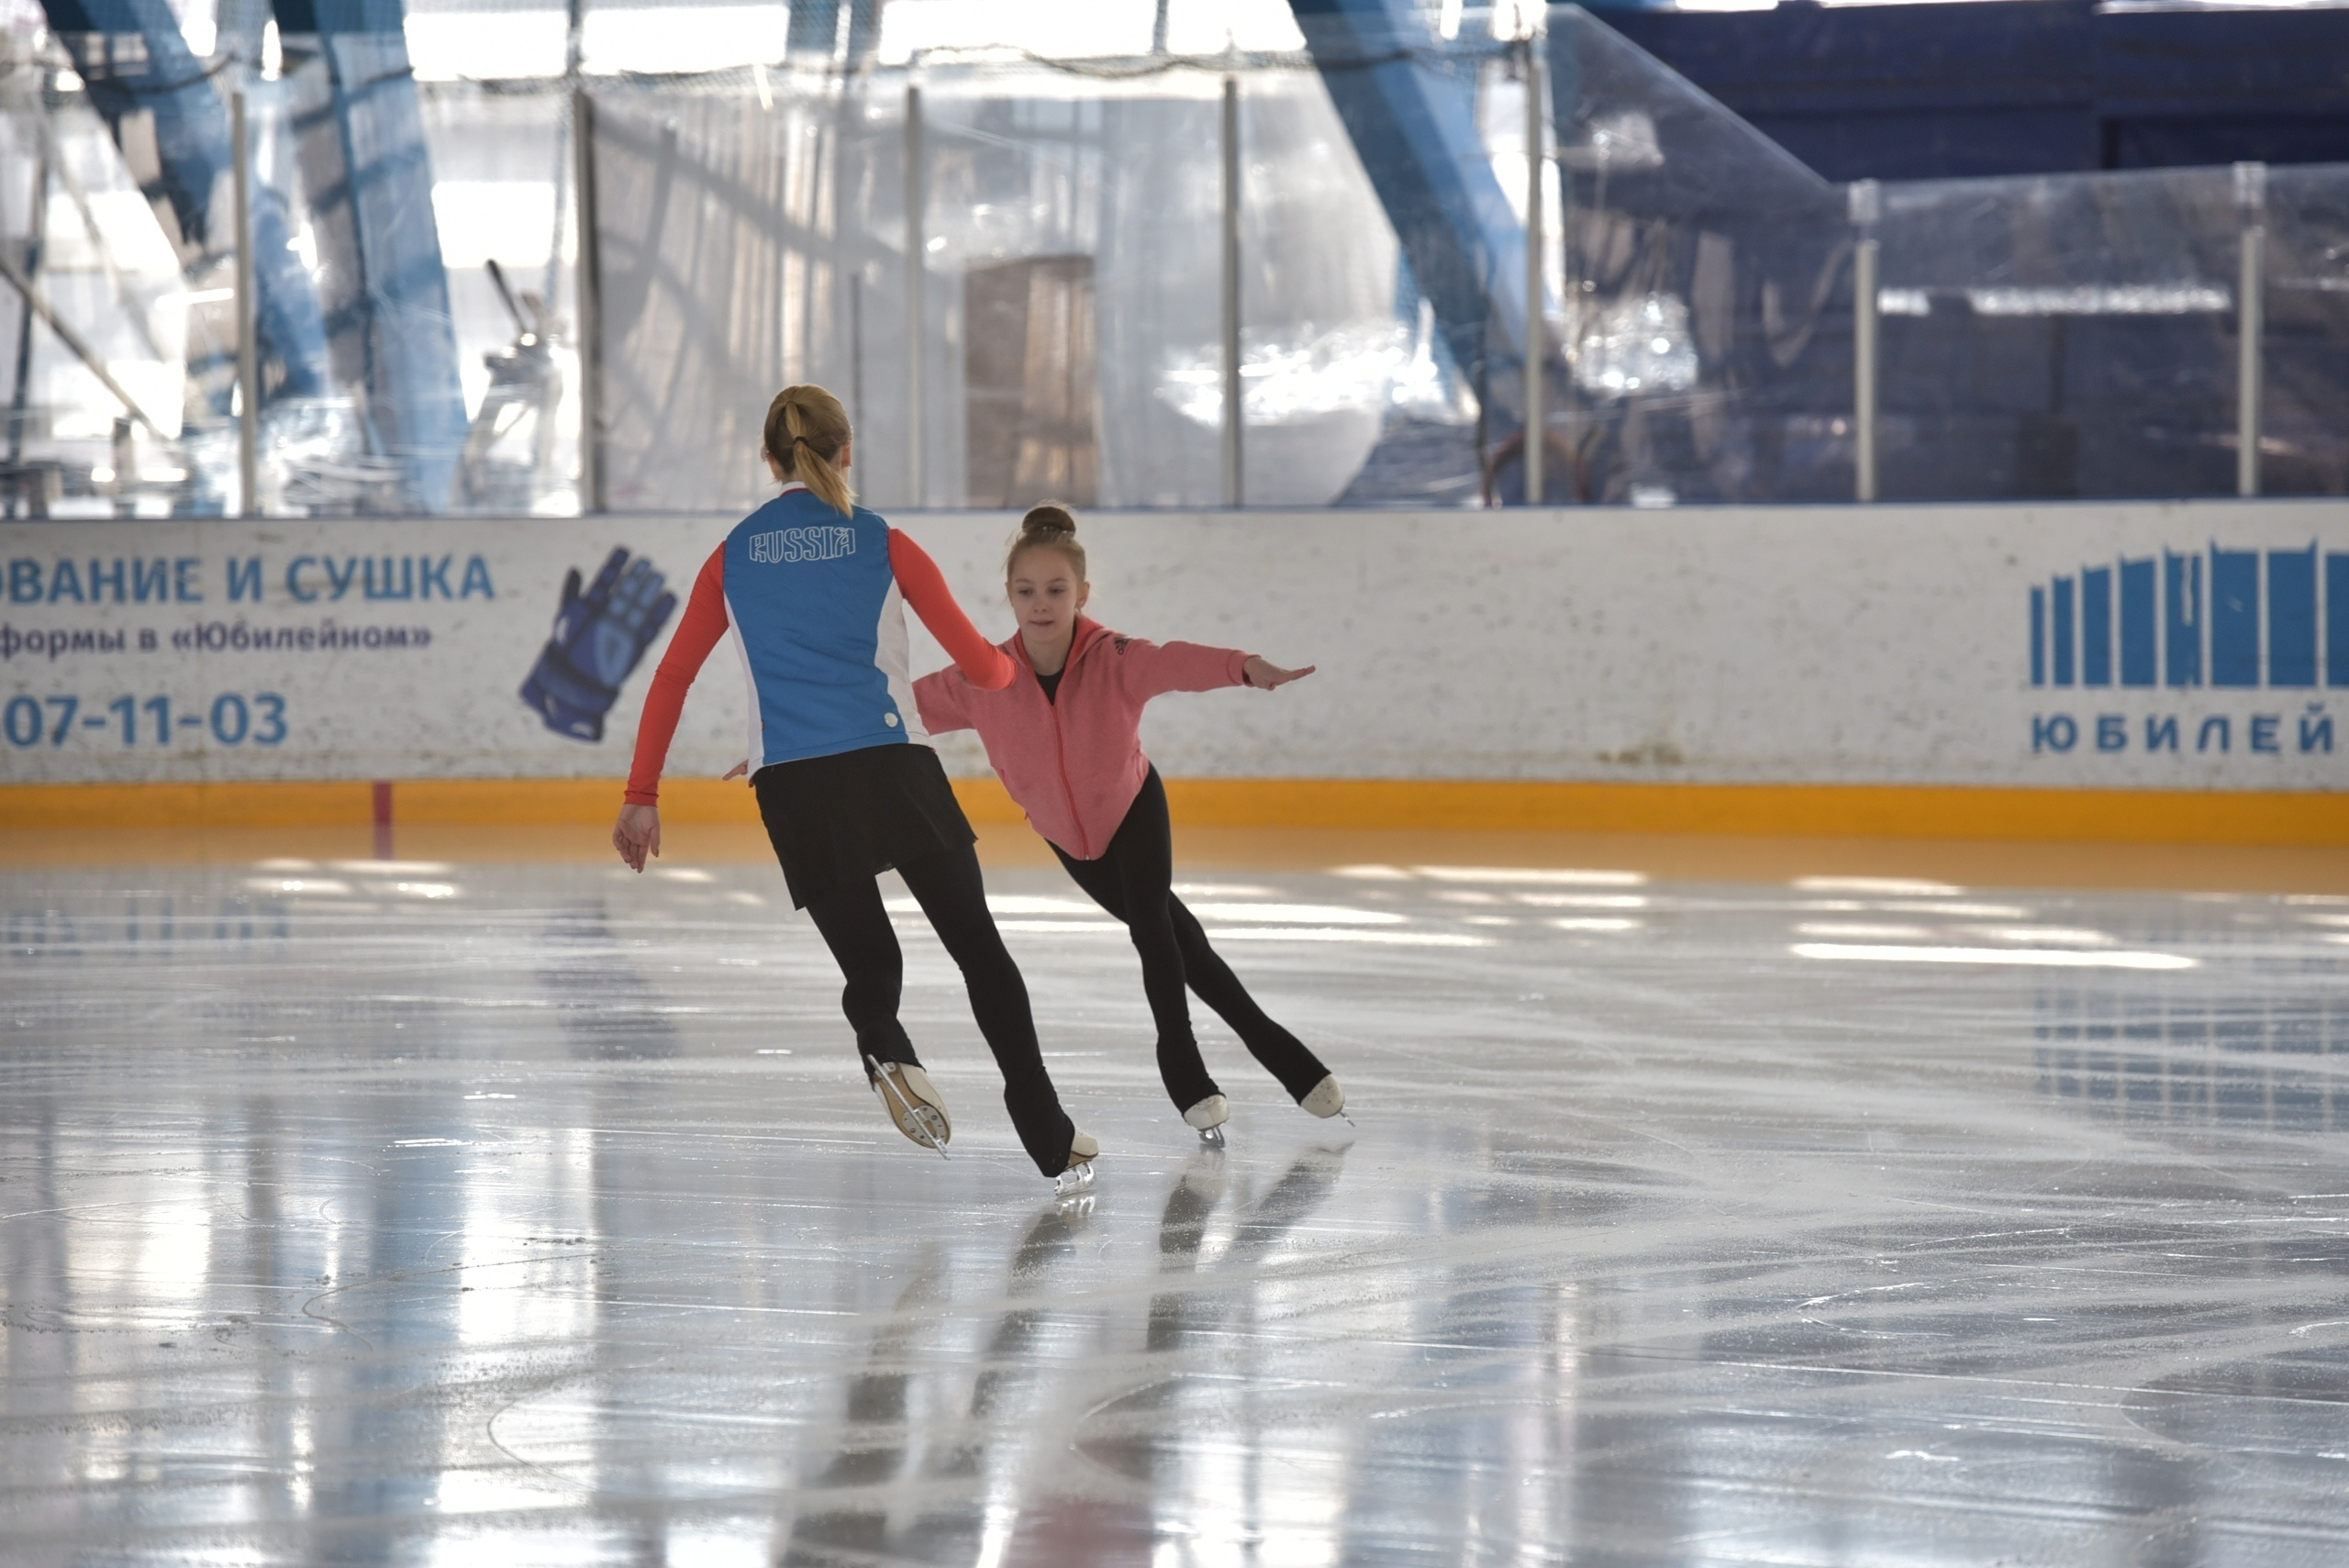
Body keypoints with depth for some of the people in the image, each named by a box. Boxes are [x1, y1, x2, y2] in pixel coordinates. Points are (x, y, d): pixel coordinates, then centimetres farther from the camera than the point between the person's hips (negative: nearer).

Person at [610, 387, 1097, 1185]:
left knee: (868, 964, 13)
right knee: (977, 946, 9)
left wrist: (642, 798, 12)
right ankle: (1047, 1133, 2)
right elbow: (982, 666, 9)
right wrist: (1006, 669, 33)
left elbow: (670, 681, 9)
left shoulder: (733, 558, 12)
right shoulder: (884, 545, 6)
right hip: (892, 763, -2)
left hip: (791, 789, 2)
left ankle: (885, 1050, -22)